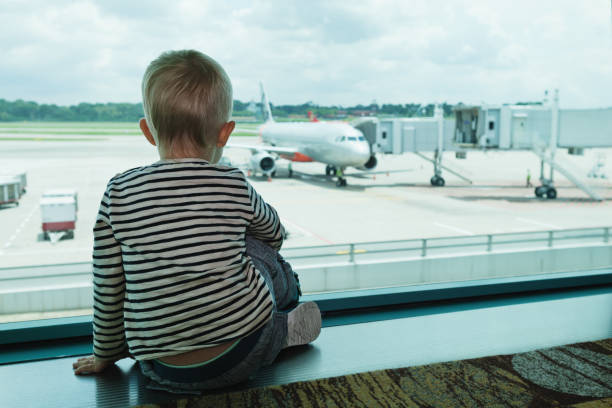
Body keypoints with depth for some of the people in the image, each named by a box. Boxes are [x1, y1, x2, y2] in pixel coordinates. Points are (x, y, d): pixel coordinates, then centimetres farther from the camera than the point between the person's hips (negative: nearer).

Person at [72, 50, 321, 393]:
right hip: (239, 356, -1)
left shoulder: (120, 193, -7)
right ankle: (283, 328, 38)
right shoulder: (234, 185, -8)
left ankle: (280, 330, 29)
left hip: (165, 371, 1)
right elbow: (275, 233, 14)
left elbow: (107, 288, 0)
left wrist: (106, 355, 18)